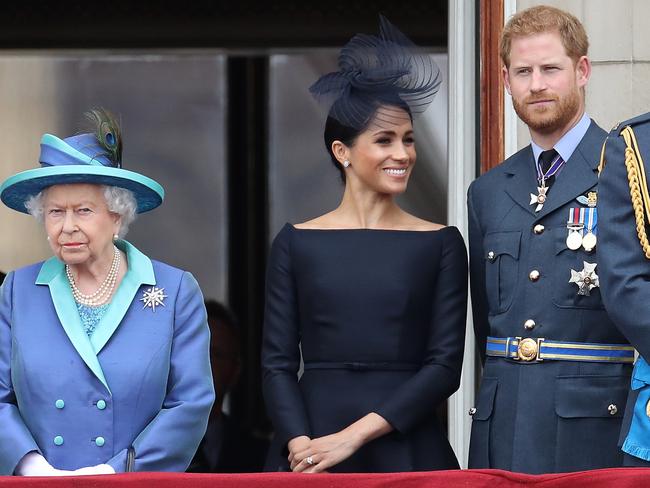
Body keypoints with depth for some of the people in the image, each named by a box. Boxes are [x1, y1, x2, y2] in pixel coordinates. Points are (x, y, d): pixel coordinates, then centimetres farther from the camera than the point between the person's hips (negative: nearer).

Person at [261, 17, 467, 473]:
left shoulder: (441, 244, 4)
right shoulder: (296, 243, 5)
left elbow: (445, 365, -2)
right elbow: (277, 362, 3)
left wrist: (354, 435, -12)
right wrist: (300, 446, -14)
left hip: (407, 448, 0)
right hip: (311, 446, 0)